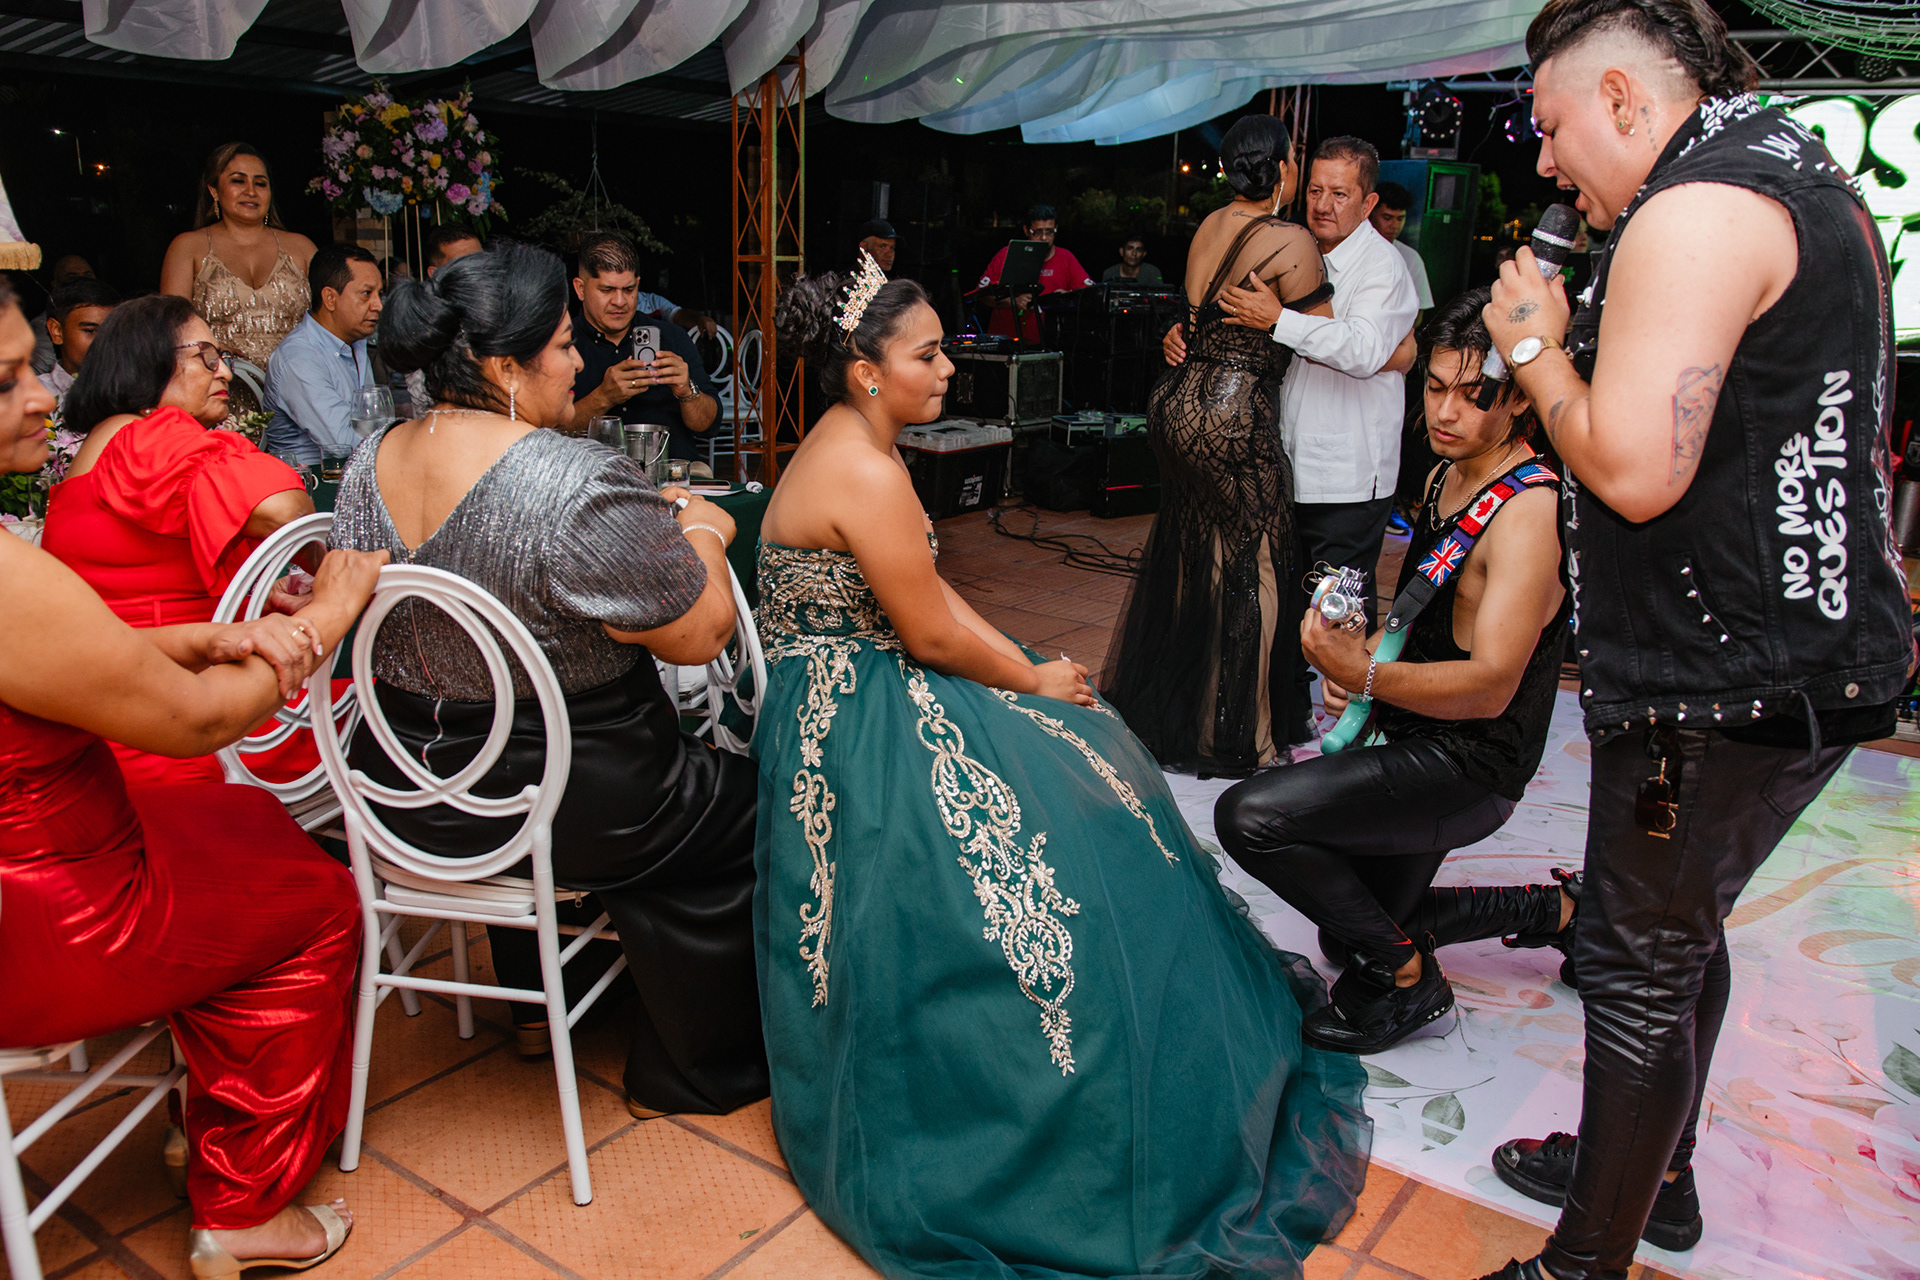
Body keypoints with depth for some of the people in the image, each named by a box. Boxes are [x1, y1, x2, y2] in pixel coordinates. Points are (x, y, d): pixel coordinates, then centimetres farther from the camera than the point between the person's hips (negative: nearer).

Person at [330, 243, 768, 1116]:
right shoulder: (582, 484, -27)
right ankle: (695, 1074, 29)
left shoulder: (370, 462, -2)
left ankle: (535, 1005, 48)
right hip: (566, 809, -8)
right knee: (742, 808, 14)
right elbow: (697, 636, -21)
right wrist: (702, 533, -1)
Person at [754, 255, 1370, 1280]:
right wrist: (1033, 680, -4)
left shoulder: (848, 445, 9)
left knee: (1086, 751, 13)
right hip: (855, 727, -10)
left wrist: (1027, 669, 2)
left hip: (853, 700, 10)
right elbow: (932, 632, -20)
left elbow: (928, 593, 11)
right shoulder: (865, 472, -23)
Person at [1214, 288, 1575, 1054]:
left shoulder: (1529, 511, -22)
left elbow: (1490, 687, -28)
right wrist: (1361, 650, -2)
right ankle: (1555, 910, 37)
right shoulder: (1446, 477, 6)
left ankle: (1405, 978, -4)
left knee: (1250, 817, -25)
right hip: (1416, 744, 10)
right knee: (1350, 935, 25)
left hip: (1469, 772, -9)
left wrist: (1366, 676, -42)